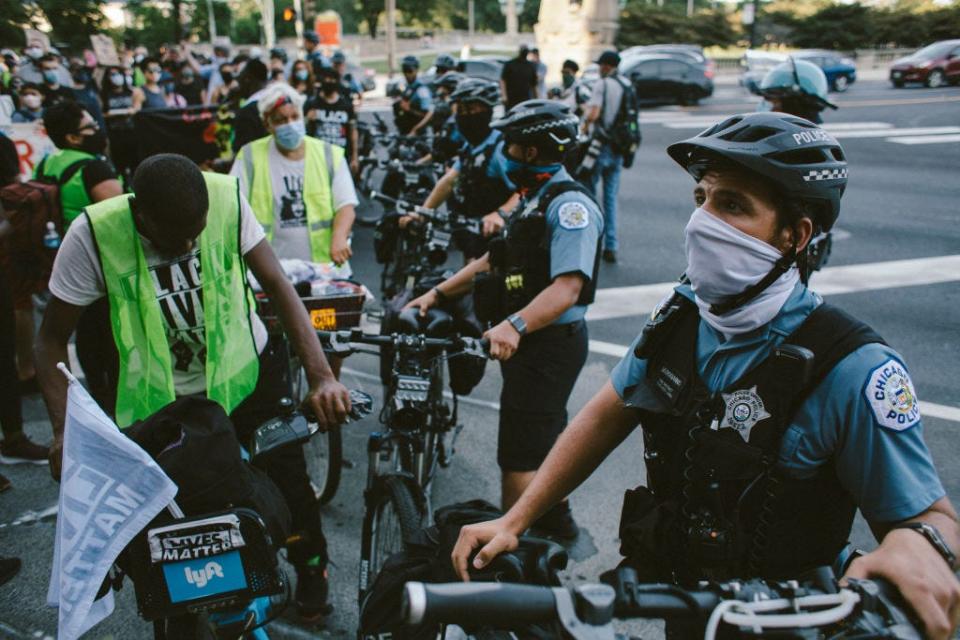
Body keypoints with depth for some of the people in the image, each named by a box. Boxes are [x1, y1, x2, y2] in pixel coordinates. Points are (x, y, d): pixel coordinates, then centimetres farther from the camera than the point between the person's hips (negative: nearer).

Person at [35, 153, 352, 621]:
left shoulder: (227, 199, -23)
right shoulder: (93, 235, -24)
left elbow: (277, 285, -18)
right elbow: (51, 341, -16)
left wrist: (320, 376, -28)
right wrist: (65, 430, -30)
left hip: (244, 372, 1)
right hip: (161, 399, 0)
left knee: (285, 473, 7)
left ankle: (309, 565, 38)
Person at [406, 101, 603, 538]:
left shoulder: (569, 205, -19)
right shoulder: (536, 199, 14)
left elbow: (567, 288, -30)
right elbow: (494, 260, 16)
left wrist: (515, 325, -43)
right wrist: (437, 293, 11)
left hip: (550, 343, -11)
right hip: (531, 341, 11)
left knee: (518, 458, -6)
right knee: (543, 437, 25)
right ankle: (555, 519, 43)